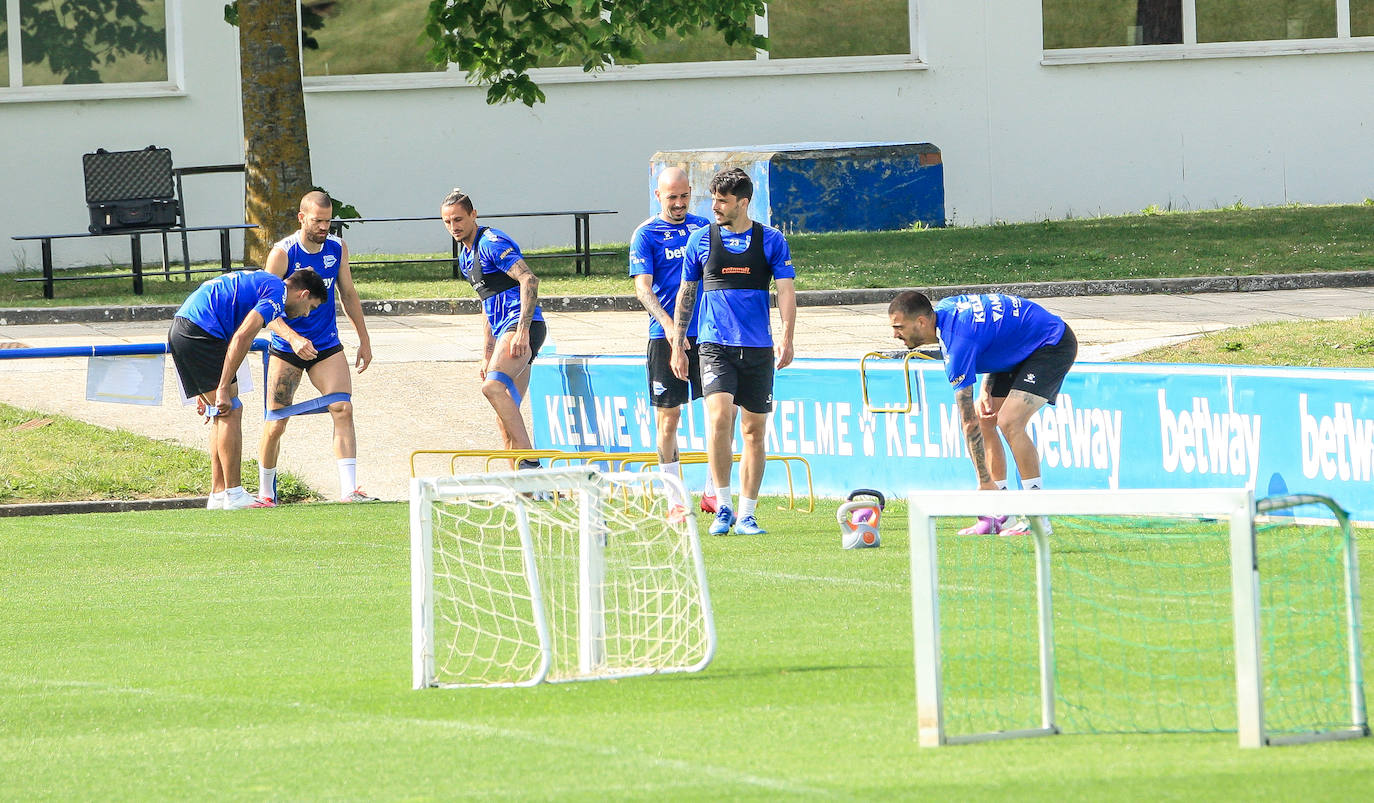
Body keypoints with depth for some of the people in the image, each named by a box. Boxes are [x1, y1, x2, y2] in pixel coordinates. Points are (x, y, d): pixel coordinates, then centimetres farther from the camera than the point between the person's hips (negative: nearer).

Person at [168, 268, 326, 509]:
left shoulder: (259, 283, 27)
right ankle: (234, 496, -5)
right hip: (199, 333, -10)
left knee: (221, 415, 14)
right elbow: (241, 338, -17)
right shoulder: (276, 292, -5)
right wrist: (222, 389, -18)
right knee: (230, 412, -5)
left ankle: (218, 494, 14)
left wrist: (206, 391, 31)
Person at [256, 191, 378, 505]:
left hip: (327, 346, 3)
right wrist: (293, 338, -32)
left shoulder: (337, 249, 1)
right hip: (286, 349, -3)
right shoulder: (282, 254, -14)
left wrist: (364, 339, 14)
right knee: (276, 423, -1)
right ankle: (265, 494, 18)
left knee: (343, 409, -16)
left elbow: (348, 295, 14)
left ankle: (349, 490, -19)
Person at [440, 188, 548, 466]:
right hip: (505, 331, 10)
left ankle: (529, 462, -36)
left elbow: (529, 280, -19)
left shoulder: (492, 242, -8)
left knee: (493, 386, -30)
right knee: (505, 417, 6)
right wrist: (487, 357, 26)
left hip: (523, 326, -10)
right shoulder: (466, 257, 22)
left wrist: (523, 330, -26)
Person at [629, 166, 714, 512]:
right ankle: (676, 501, 7)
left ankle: (712, 492, 7)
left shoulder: (703, 227, 11)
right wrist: (666, 321, -25)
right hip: (665, 337, -3)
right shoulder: (645, 235, 0)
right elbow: (643, 287, -9)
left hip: (707, 333, 3)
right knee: (668, 418, 0)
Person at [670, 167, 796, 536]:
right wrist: (678, 344, 12)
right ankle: (722, 508, -13)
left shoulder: (771, 240, 3)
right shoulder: (701, 239, 6)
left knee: (754, 431, 4)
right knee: (719, 417, -20)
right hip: (715, 345, -1)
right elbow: (686, 294, 14)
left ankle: (746, 515, 12)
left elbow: (786, 291, -1)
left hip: (758, 349, 1)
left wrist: (786, 338, -15)